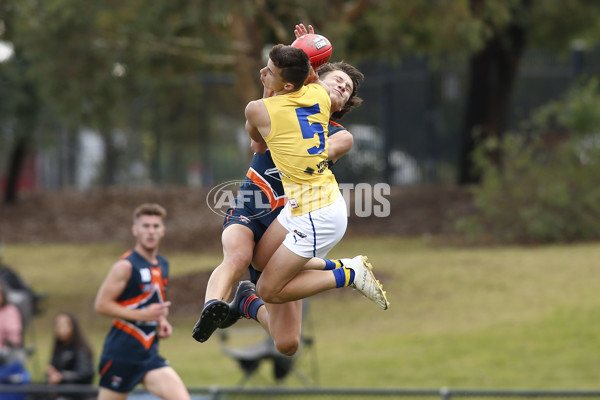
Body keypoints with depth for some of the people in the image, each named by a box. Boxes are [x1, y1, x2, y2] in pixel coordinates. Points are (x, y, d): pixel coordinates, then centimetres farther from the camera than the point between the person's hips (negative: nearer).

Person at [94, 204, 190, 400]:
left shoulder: (163, 265, 12)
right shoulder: (126, 266, -12)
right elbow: (101, 304, -16)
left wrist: (161, 321, 8)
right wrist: (143, 315, -20)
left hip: (149, 355, 6)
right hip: (122, 353, -6)